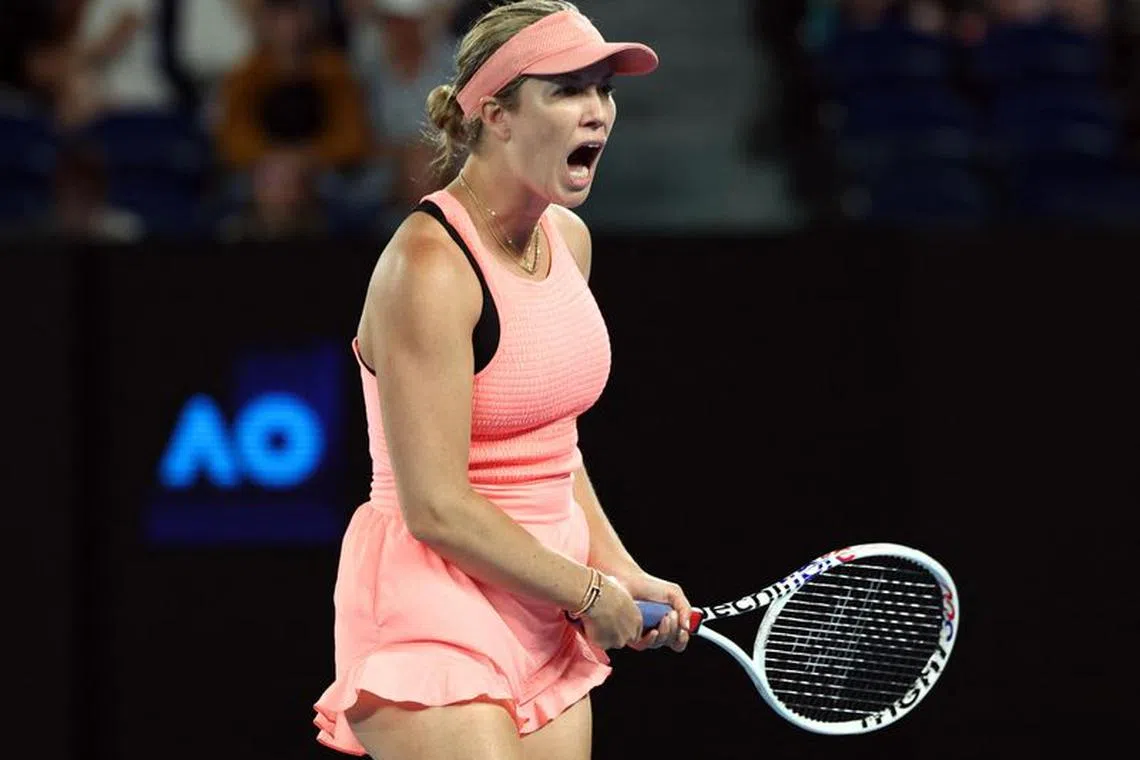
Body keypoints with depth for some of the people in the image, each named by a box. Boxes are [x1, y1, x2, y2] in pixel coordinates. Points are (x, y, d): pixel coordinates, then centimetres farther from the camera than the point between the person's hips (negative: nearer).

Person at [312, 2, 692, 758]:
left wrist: (620, 571, 9)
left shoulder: (568, 239, 9)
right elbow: (436, 507, -20)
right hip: (434, 620, -8)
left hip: (544, 622, 8)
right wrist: (589, 592, -10)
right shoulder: (430, 267, -18)